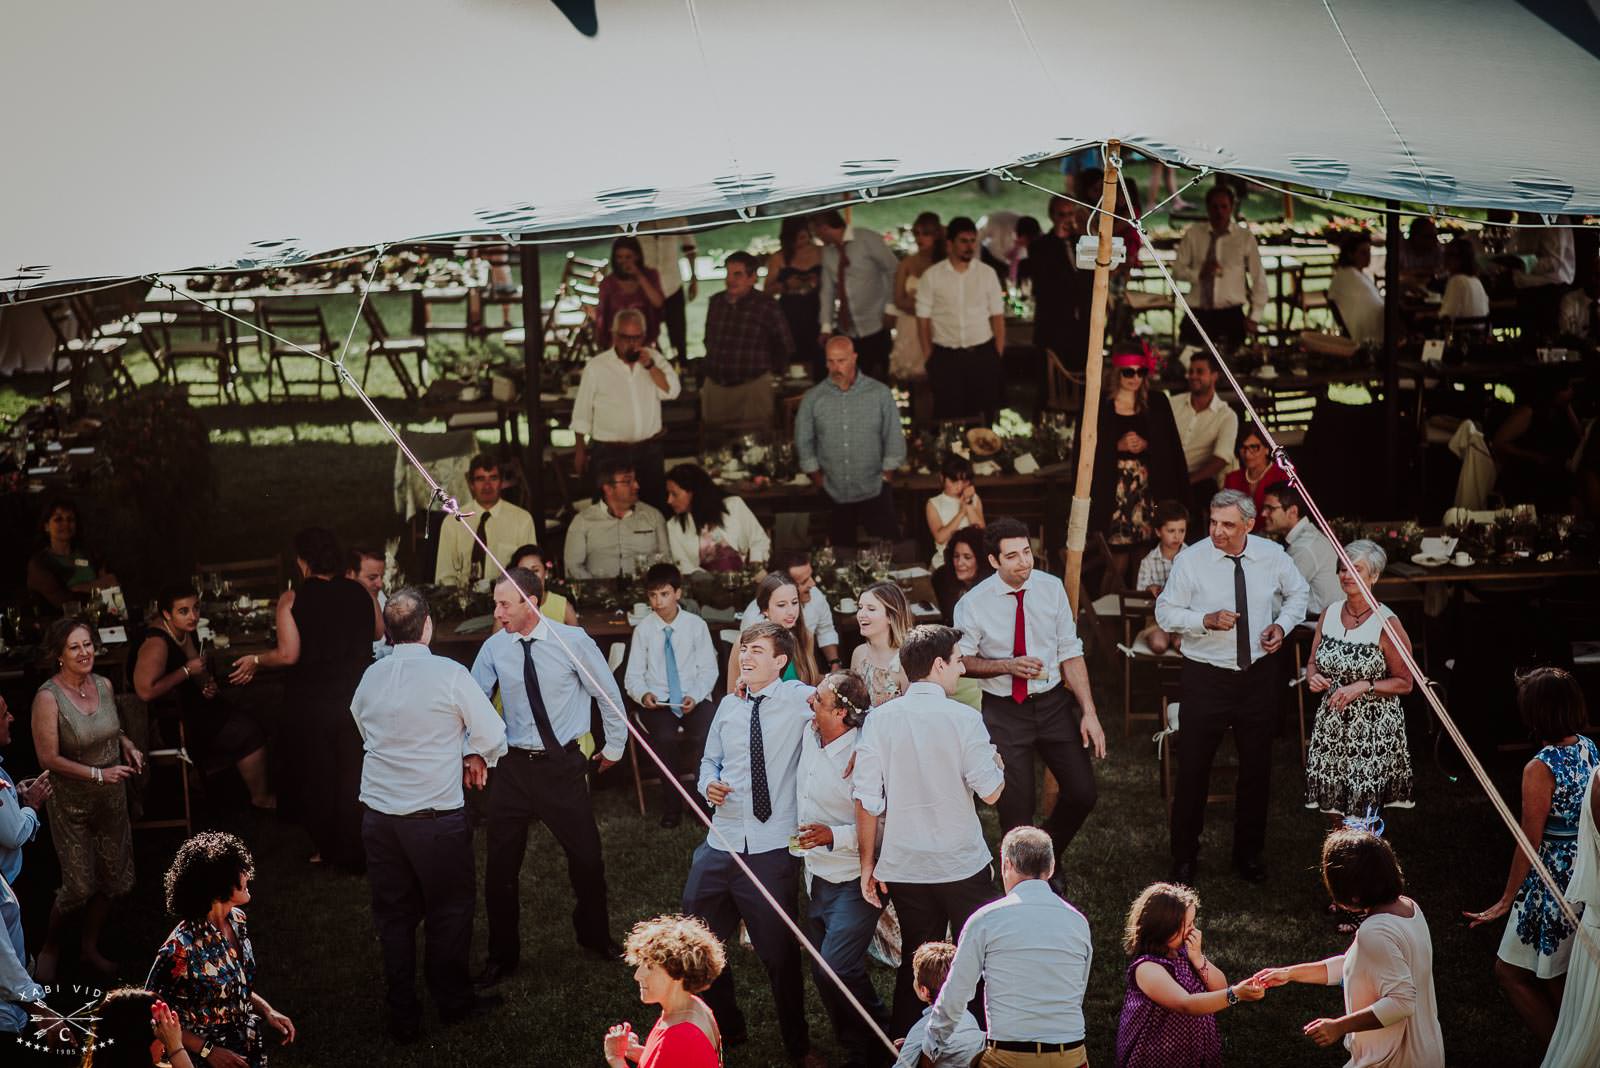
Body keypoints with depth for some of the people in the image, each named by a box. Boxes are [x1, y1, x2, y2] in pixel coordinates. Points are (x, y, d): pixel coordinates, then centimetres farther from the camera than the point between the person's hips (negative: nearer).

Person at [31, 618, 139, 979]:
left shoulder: (104, 685, -4)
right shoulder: (48, 698, -22)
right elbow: (49, 759, -20)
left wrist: (127, 744, -4)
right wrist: (98, 774, -21)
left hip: (111, 798, 6)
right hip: (71, 803, -6)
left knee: (113, 878, 14)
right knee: (80, 885, 1)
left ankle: (89, 946, 37)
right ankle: (50, 946, 29)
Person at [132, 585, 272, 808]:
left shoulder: (185, 632, 1)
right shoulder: (157, 644, -26)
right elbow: (145, 691, -34)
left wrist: (207, 685, 1)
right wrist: (187, 671, -26)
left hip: (190, 706, 9)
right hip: (171, 722, -9)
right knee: (249, 735, -9)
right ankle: (261, 798, 8)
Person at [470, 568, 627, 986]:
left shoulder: (573, 641, -11)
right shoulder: (494, 648, -5)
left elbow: (608, 695, 1)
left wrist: (614, 747, 9)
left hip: (563, 764, -2)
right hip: (514, 766, 2)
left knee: (587, 856, 6)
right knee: (500, 865, 4)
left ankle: (595, 938, 32)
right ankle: (502, 955, 21)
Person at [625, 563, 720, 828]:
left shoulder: (696, 625, 3)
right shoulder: (643, 629, 4)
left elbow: (708, 669, 3)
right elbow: (633, 676, 5)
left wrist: (695, 696, -15)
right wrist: (644, 694, -17)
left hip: (693, 699, 0)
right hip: (657, 702, 0)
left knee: (707, 735, -31)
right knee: (665, 737, -32)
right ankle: (671, 806, -14)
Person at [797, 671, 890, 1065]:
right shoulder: (810, 735, -1)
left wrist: (834, 836, -26)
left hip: (855, 881, -8)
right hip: (818, 877, 8)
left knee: (836, 968, -18)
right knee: (823, 975, 11)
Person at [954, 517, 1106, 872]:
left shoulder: (1051, 588, -6)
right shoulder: (974, 604, -12)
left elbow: (1071, 654, -3)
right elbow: (963, 661, -1)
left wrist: (1089, 713, -8)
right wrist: (1007, 666, -18)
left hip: (1054, 704, 3)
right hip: (1004, 712, -2)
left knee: (1082, 793, 2)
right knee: (1016, 808, 2)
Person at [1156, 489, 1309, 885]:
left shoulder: (1272, 555, -4)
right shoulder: (1190, 560, -12)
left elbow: (1298, 593, 14)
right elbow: (1165, 612, -5)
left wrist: (1283, 624, -4)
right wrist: (1206, 620, -21)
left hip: (1258, 673, 3)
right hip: (1206, 676, -3)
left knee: (1257, 767, 13)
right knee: (1193, 768, 1)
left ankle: (1249, 853, 30)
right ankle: (1184, 859, 16)